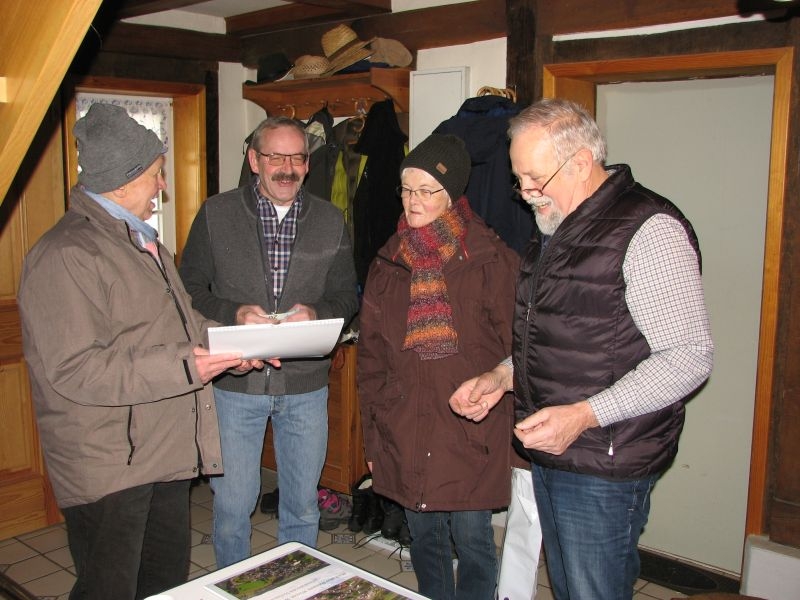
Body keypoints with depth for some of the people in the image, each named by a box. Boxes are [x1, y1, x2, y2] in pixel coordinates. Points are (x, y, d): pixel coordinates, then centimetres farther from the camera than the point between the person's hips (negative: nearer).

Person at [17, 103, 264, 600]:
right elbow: (73, 371, -25)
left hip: (166, 450, 9)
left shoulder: (142, 241, 15)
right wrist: (183, 368, -25)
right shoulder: (66, 255, -18)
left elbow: (179, 322, 23)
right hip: (106, 467, -9)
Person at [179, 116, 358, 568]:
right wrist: (233, 313, -18)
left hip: (306, 383, 2)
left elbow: (348, 296, 8)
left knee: (303, 506, 15)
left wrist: (316, 312, -13)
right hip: (235, 382, -1)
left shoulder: (331, 221, 5)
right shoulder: (216, 214, 0)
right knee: (232, 504, 9)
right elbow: (191, 290, 0)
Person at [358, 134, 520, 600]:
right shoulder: (388, 262, 7)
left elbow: (512, 349, -4)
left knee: (472, 540, 6)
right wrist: (373, 434, 9)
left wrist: (503, 425, -7)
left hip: (471, 431, -4)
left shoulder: (490, 259, -7)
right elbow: (371, 353, 10)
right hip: (405, 429, 4)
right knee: (424, 536, 16)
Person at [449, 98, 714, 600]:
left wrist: (584, 416, -26)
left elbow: (690, 357, -20)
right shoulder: (556, 230, 13)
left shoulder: (649, 228, -16)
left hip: (604, 468, -8)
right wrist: (502, 377, 6)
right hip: (549, 453, 8)